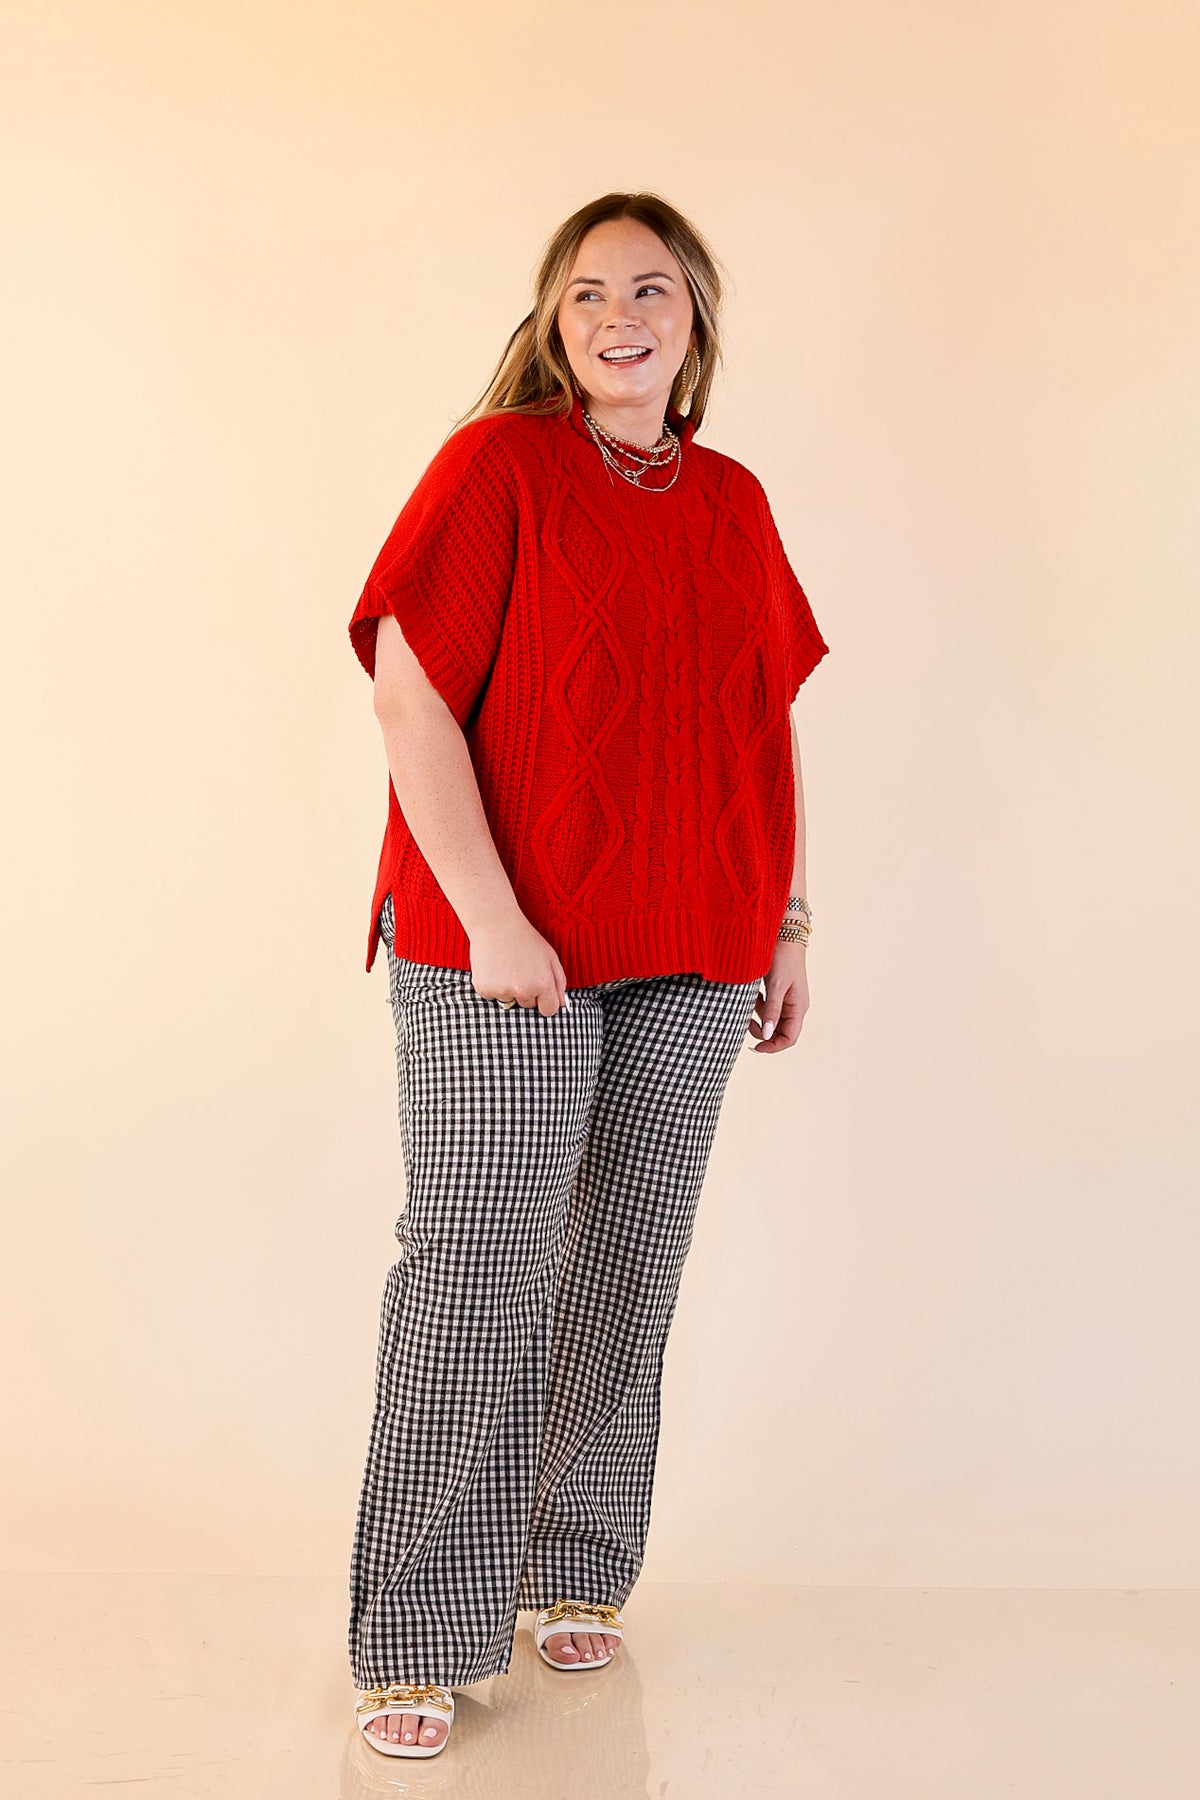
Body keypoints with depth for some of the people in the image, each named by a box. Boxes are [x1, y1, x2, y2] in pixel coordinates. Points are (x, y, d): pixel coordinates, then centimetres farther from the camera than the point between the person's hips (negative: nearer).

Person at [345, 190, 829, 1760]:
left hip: (692, 960, 5)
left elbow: (769, 728, 17)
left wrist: (789, 923, 13)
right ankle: (416, 1639, 6)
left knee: (629, 1268, 11)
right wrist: (490, 921, -16)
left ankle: (574, 1572, 28)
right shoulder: (495, 468, -4)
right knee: (477, 1265, -5)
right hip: (504, 952, -5)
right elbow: (409, 698, -10)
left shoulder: (734, 504, 12)